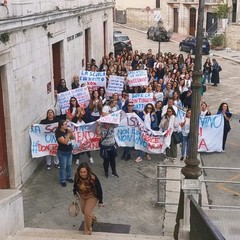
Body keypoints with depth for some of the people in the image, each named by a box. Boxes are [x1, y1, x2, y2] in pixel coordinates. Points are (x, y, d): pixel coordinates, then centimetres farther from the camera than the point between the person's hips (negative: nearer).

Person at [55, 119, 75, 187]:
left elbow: (73, 138, 4)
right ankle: (62, 180, 15)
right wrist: (68, 134, -28)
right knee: (63, 167, 3)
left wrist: (71, 133, -14)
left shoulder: (67, 130, -1)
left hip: (69, 151, 7)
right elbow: (65, 142, -28)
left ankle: (68, 177, 36)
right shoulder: (58, 133, -21)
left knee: (69, 165, 18)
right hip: (62, 152, -7)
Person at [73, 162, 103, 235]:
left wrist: (100, 201, -13)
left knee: (87, 212, -9)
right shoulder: (77, 177, -26)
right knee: (83, 211, 21)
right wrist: (75, 193, 13)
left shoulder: (93, 178, -36)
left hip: (92, 197, -5)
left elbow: (99, 190, -22)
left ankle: (88, 230, 17)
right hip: (82, 196, 5)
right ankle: (92, 218, 55)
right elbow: (75, 184, -1)